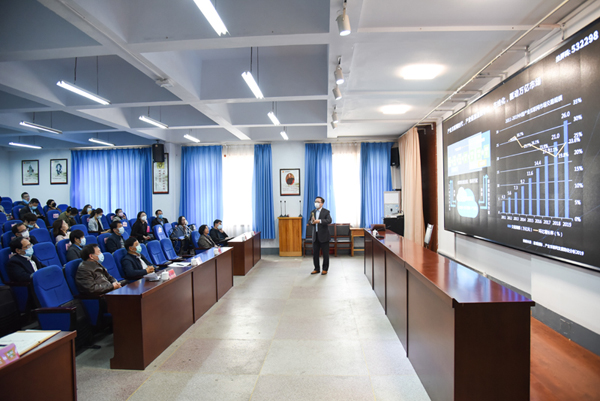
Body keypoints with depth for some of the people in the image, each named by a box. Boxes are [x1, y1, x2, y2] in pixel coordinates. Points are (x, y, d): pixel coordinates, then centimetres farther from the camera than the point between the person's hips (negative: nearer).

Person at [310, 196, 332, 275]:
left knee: (325, 253, 3)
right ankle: (317, 269, 20)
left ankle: (325, 269, 16)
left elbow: (329, 220, -21)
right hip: (315, 236, 5)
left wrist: (320, 221, -33)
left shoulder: (326, 212, -6)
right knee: (315, 253, 8)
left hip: (324, 236, -5)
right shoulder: (313, 212, 11)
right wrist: (312, 222, -13)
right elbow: (310, 222, 10)